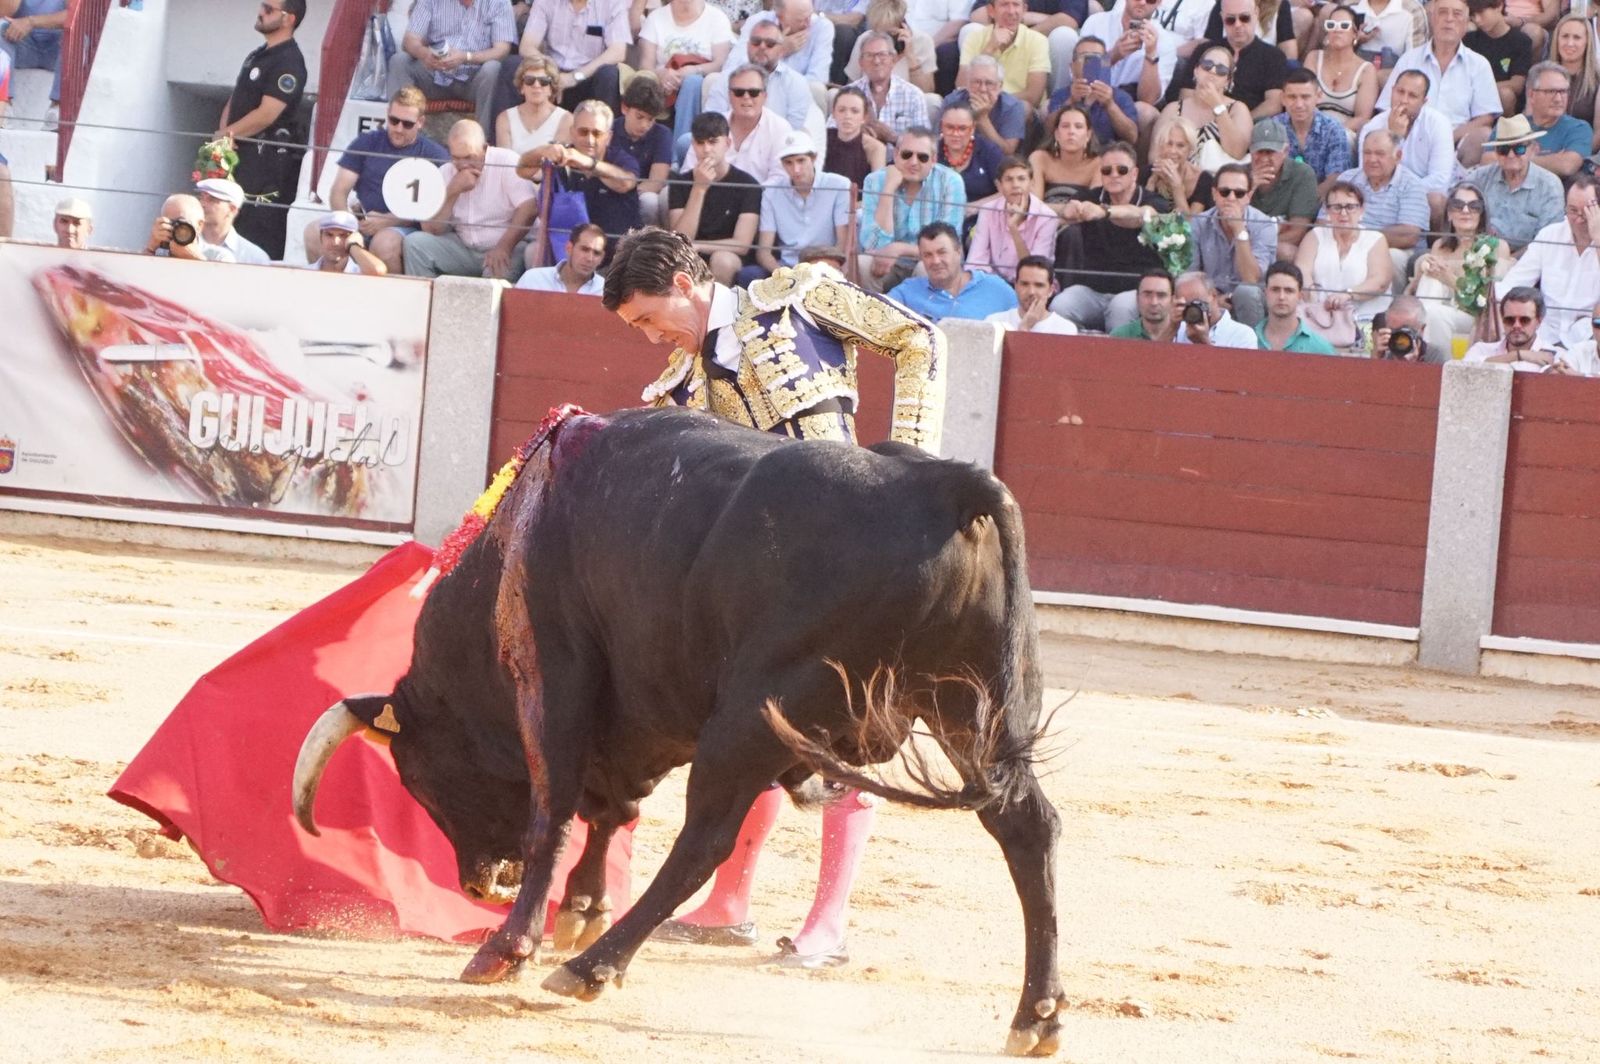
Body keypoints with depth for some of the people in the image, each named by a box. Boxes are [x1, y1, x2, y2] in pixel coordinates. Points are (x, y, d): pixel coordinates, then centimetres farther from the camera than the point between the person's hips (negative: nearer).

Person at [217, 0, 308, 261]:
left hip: (270, 159, -10)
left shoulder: (288, 61, -12)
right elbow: (234, 102, 20)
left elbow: (267, 114, -19)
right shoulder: (257, 56, 19)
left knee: (261, 239, -13)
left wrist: (228, 134, -9)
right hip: (244, 156, 10)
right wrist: (224, 132, -1)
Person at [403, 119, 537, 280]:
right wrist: (452, 192, -15)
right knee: (415, 243, -13)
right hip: (463, 248, 5)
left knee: (498, 269, -37)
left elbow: (528, 209, -19)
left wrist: (504, 247, -30)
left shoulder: (507, 161, -10)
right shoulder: (445, 173, 3)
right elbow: (430, 229, -3)